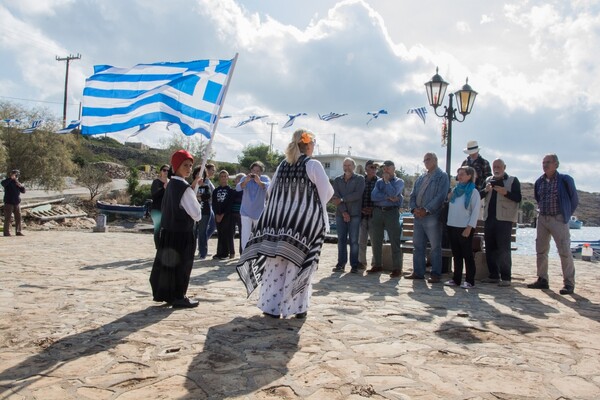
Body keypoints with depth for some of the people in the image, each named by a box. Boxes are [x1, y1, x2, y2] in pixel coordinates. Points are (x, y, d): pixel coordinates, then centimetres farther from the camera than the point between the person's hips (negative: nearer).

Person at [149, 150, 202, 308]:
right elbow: (196, 214, -17)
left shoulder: (171, 185, 9)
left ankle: (166, 294, 27)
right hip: (182, 233, -9)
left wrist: (193, 187, 8)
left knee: (169, 262, 16)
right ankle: (178, 298, 12)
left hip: (169, 231, 9)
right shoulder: (184, 187, -18)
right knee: (181, 265, 3)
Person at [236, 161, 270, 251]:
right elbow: (238, 188, -22)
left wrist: (259, 182, -48)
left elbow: (269, 186, -28)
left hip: (259, 213, 0)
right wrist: (245, 181, -42)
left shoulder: (265, 178, -7)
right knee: (245, 236, -2)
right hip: (246, 212, 0)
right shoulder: (245, 178, -4)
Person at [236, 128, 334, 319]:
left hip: (279, 220, 5)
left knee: (275, 264, 7)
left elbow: (270, 192, 14)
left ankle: (271, 306, 12)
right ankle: (297, 307, 7)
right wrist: (314, 200, 15)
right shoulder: (313, 165, -6)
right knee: (299, 264, 3)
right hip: (305, 222, -4)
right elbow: (327, 192, -3)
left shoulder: (282, 165, 8)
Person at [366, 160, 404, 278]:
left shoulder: (399, 182, 6)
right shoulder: (379, 181, 14)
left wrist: (386, 180, -4)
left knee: (394, 241, -4)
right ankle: (377, 265, 19)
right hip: (378, 211, 4)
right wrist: (388, 197, -13)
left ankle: (397, 268, -1)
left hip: (392, 212, -4)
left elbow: (392, 193, -14)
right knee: (375, 240, 7)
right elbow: (373, 196, -3)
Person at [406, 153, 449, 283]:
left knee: (435, 246, -1)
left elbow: (441, 196, -12)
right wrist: (414, 208, -4)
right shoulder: (421, 178, 19)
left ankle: (436, 274, 4)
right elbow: (413, 194, 15)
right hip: (418, 216, 7)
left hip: (432, 216, -7)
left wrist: (426, 210, -17)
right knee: (418, 245, 9)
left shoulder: (442, 176, -1)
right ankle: (418, 272, 17)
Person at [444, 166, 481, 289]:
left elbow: (476, 211, -10)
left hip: (465, 228, -6)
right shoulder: (455, 190, 12)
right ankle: (456, 279, 17)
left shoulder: (473, 192, -6)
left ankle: (470, 281, 6)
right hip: (452, 227, 6)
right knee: (456, 255, 11)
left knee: (467, 255, 0)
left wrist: (469, 227, -14)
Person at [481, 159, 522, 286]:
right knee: (490, 248, 8)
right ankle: (493, 276, 17)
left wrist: (506, 192, -22)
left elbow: (518, 198, -8)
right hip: (489, 218, 5)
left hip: (504, 219, -5)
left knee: (503, 249, -7)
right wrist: (485, 190, -7)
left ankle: (506, 278, -2)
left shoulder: (513, 180, 2)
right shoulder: (488, 180, 17)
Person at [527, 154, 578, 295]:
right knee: (541, 251, 8)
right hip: (542, 219, 6)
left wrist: (567, 215, 5)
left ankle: (569, 283, 0)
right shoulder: (539, 182, 8)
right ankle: (542, 280, 18)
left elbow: (574, 200, 1)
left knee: (564, 251, -6)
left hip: (558, 219, -6)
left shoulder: (565, 180, -7)